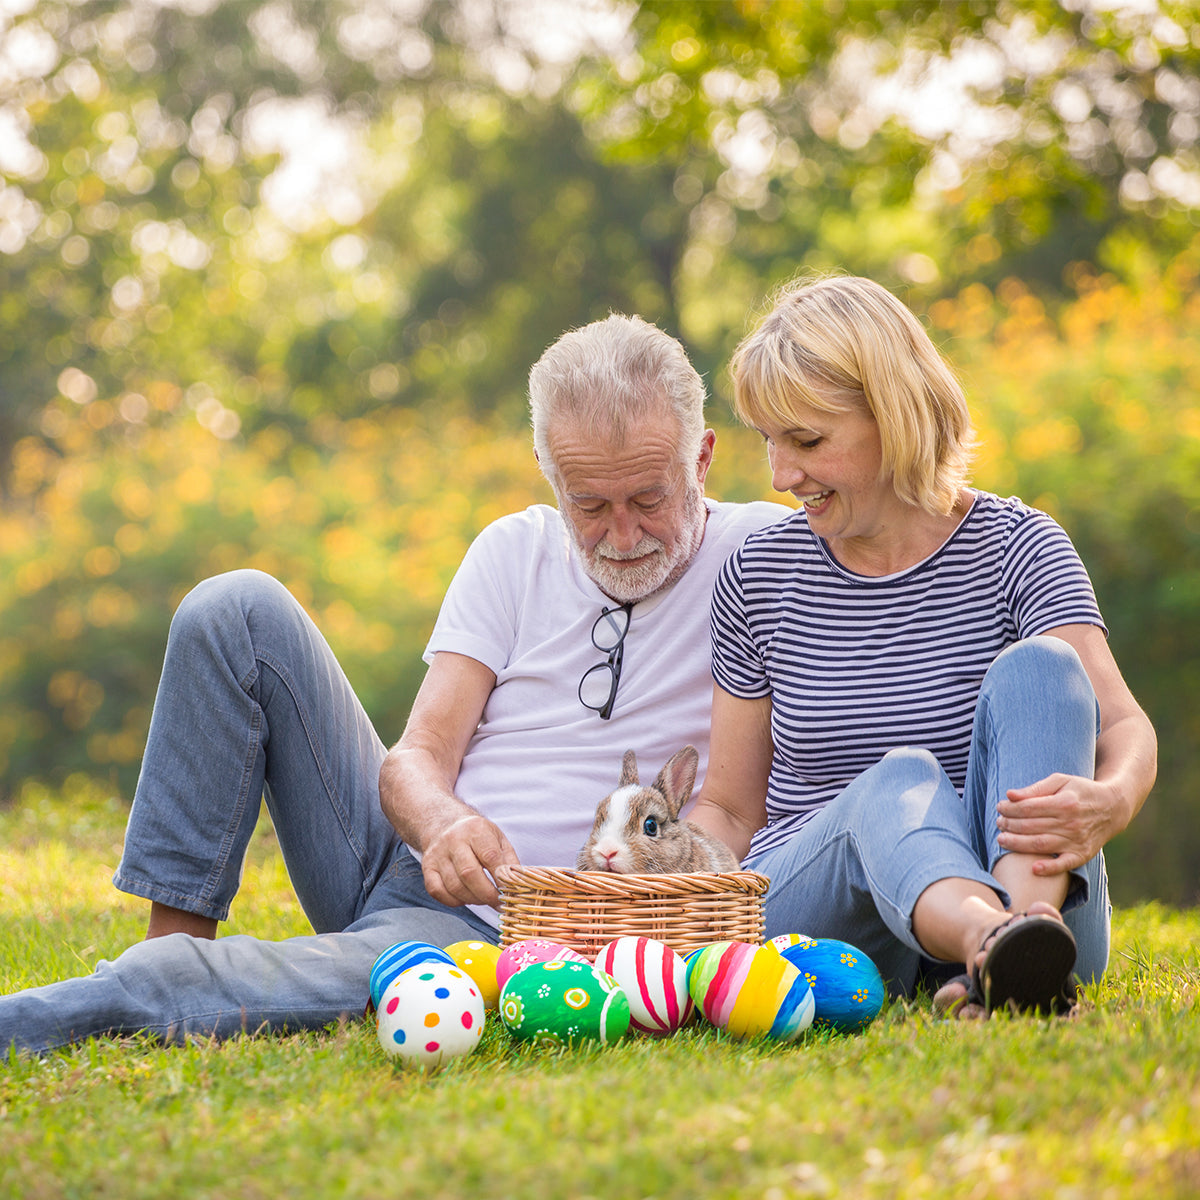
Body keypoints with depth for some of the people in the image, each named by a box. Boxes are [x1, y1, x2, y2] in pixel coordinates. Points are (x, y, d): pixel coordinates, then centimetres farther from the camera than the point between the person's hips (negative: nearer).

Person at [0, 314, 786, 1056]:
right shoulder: (515, 551, 6)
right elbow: (417, 756, -2)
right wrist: (445, 824, -27)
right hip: (403, 856, 5)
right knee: (237, 610, -10)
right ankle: (176, 941, -12)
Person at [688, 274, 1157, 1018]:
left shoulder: (1016, 549, 3)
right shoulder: (759, 577, 9)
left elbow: (1124, 722, -14)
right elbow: (730, 808, 14)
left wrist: (1111, 801, -39)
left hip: (1007, 876, 0)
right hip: (808, 916, 1)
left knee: (1038, 668, -25)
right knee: (896, 785, -33)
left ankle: (1030, 933, -51)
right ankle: (999, 948, -67)